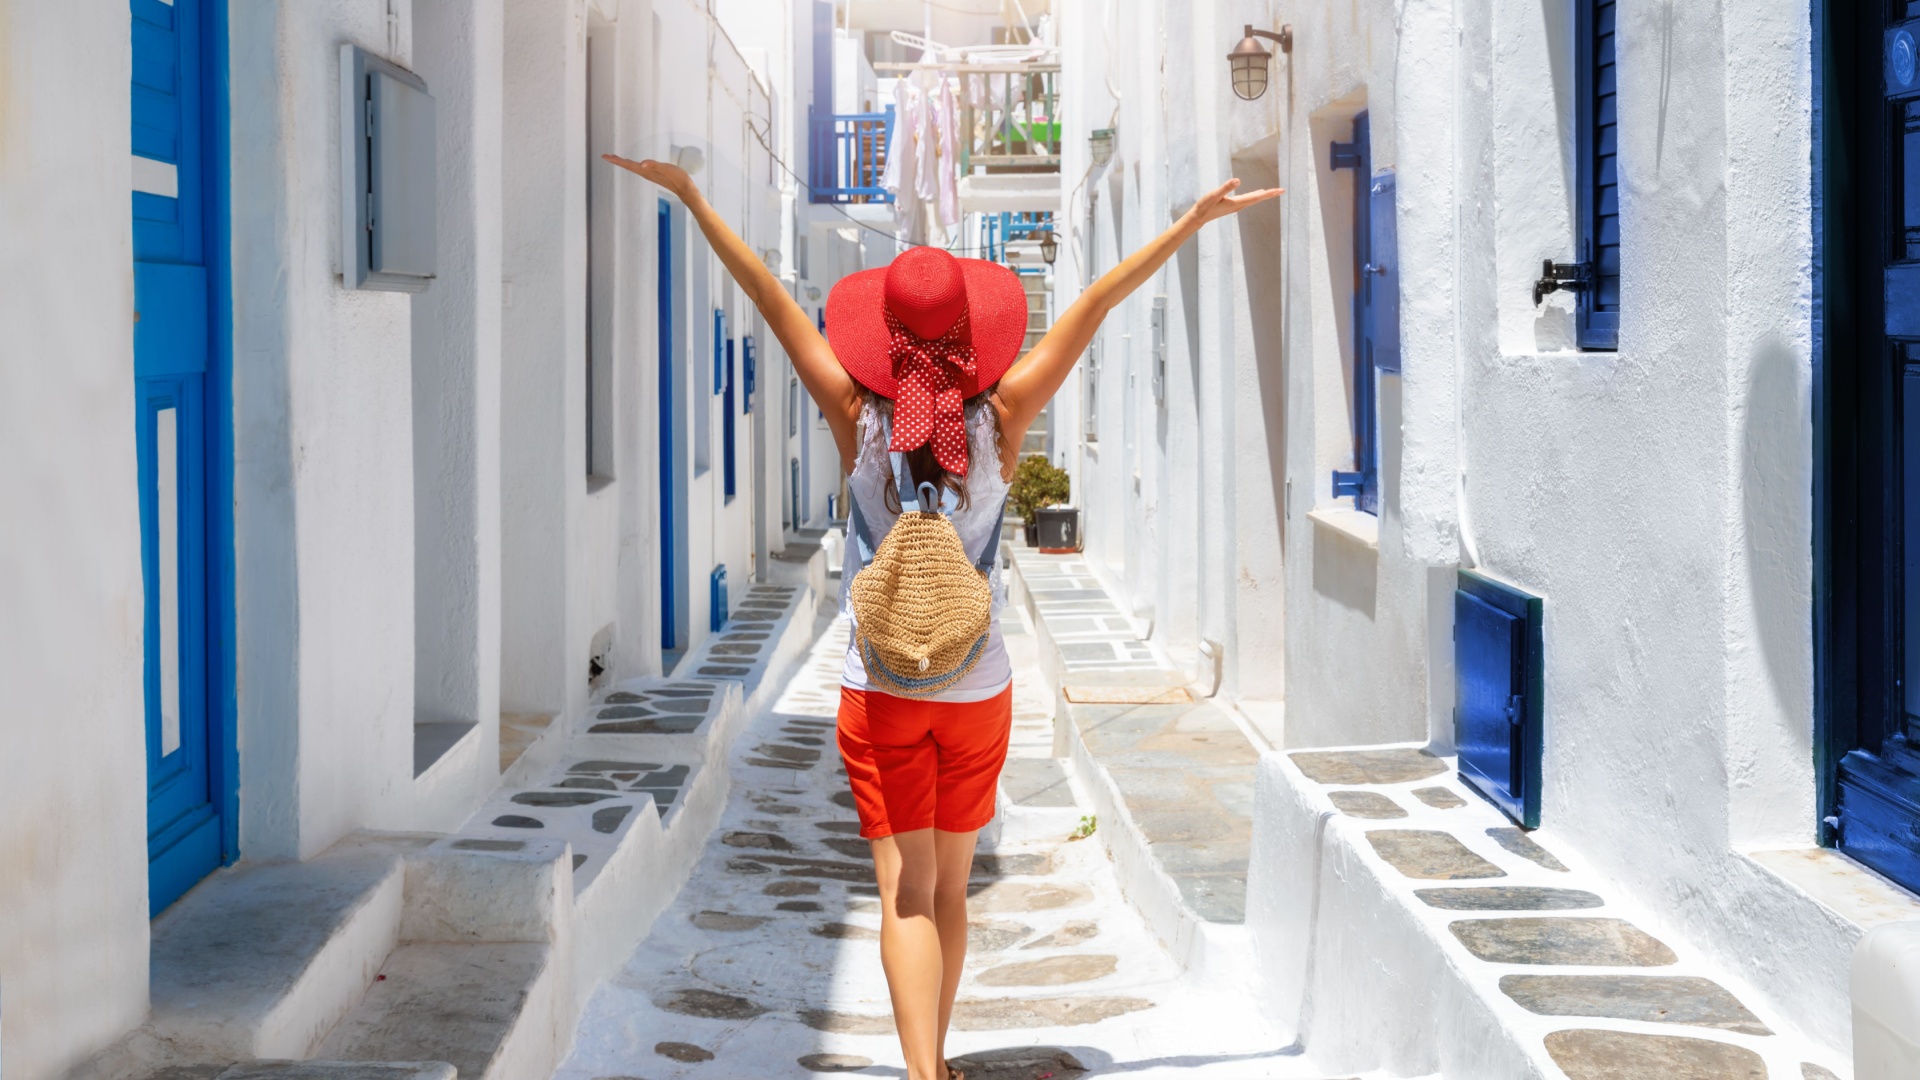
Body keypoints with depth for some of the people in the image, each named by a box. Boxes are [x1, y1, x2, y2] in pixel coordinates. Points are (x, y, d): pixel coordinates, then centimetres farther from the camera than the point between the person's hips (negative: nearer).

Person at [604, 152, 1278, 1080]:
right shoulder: (1001, 420, -10)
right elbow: (1092, 307, -6)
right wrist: (1194, 221, -3)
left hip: (880, 691, -2)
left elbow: (773, 300, -7)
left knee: (905, 890, -4)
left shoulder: (857, 418, -11)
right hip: (978, 690, 2)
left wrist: (689, 194, -2)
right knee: (950, 886, 16)